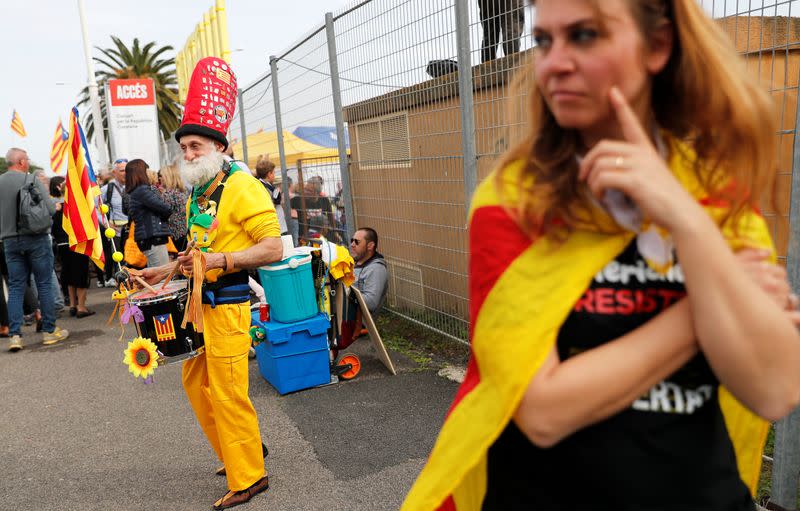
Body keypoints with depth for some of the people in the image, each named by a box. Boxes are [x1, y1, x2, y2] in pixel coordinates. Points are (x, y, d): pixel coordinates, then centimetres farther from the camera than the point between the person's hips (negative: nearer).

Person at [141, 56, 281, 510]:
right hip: (200, 301, 10)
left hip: (228, 303, -10)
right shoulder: (199, 193, 15)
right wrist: (169, 270, 19)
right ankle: (247, 448, 33)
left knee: (227, 392, -4)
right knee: (196, 381, 17)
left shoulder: (242, 187, -14)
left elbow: (273, 248, -20)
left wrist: (219, 261, -27)